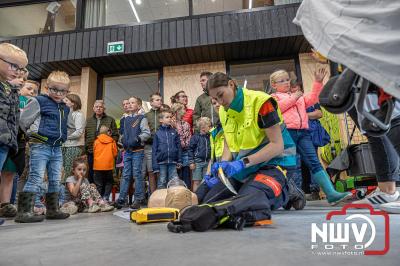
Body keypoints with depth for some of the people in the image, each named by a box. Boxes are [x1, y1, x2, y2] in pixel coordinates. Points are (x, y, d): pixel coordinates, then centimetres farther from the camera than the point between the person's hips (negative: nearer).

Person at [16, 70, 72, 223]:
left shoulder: (65, 109, 15)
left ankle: (52, 210, 20)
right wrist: (35, 135, 4)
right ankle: (23, 212, -3)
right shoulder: (39, 101, -4)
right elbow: (24, 121, -3)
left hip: (57, 148, 7)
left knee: (55, 181, 10)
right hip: (40, 147, -7)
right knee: (35, 179, -9)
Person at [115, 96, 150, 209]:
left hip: (138, 150, -5)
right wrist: (122, 139, 8)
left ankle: (139, 199, 8)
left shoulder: (141, 118, -2)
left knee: (137, 174, -2)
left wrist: (138, 138, -24)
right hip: (127, 150, 6)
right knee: (125, 175, 9)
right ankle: (121, 199, 14)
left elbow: (147, 132, -12)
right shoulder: (125, 120, 15)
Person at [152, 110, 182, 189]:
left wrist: (179, 161, 1)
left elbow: (179, 147, 5)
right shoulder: (157, 133, 0)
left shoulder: (174, 132, 4)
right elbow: (154, 149, 0)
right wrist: (155, 165, -3)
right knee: (162, 182, 9)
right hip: (161, 162, -1)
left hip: (173, 162, 1)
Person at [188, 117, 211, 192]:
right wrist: (191, 162, -9)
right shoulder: (195, 137, -5)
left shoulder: (209, 137, 7)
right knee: (197, 181, 1)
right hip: (198, 162, -4)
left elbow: (211, 149, 13)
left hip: (207, 162, 4)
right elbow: (190, 150, -5)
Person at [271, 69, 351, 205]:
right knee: (293, 166, -5)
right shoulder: (274, 97, 14)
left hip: (303, 133, 5)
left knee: (315, 162, -4)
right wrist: (292, 98, -2)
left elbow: (313, 98, 21)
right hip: (287, 132, -4)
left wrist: (318, 82, 14)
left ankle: (331, 194, -8)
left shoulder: (299, 96, 31)